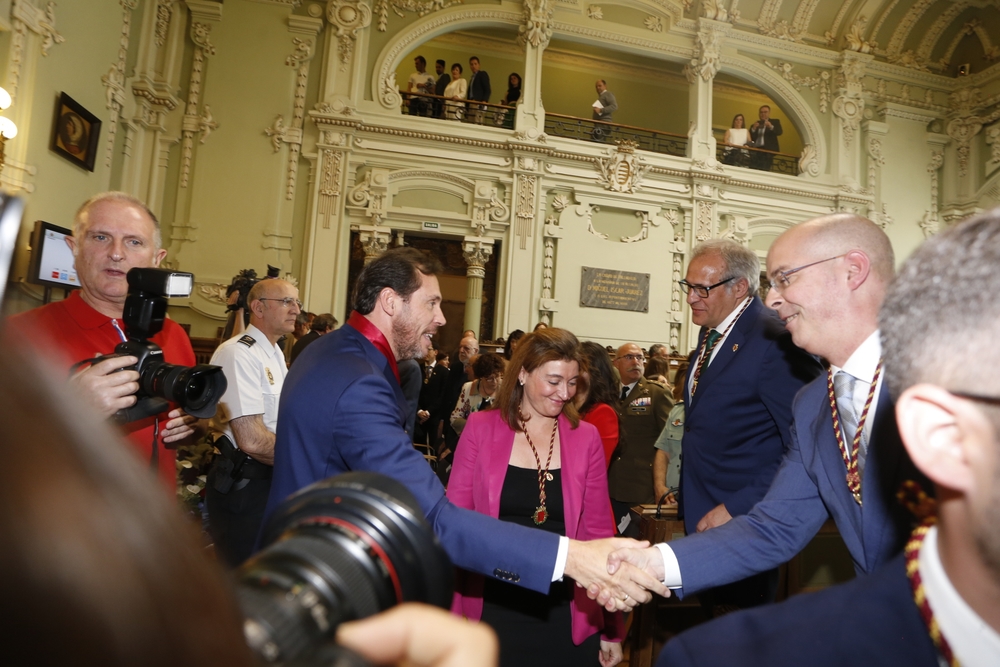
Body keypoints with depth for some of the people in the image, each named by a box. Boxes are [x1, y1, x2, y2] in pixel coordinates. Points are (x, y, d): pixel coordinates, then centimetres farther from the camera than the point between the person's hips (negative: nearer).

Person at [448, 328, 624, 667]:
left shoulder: (586, 438, -3)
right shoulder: (481, 428, -6)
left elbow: (598, 532, 2)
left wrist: (612, 627, 5)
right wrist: (449, 613, -5)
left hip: (564, 617, 1)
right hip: (491, 608, 0)